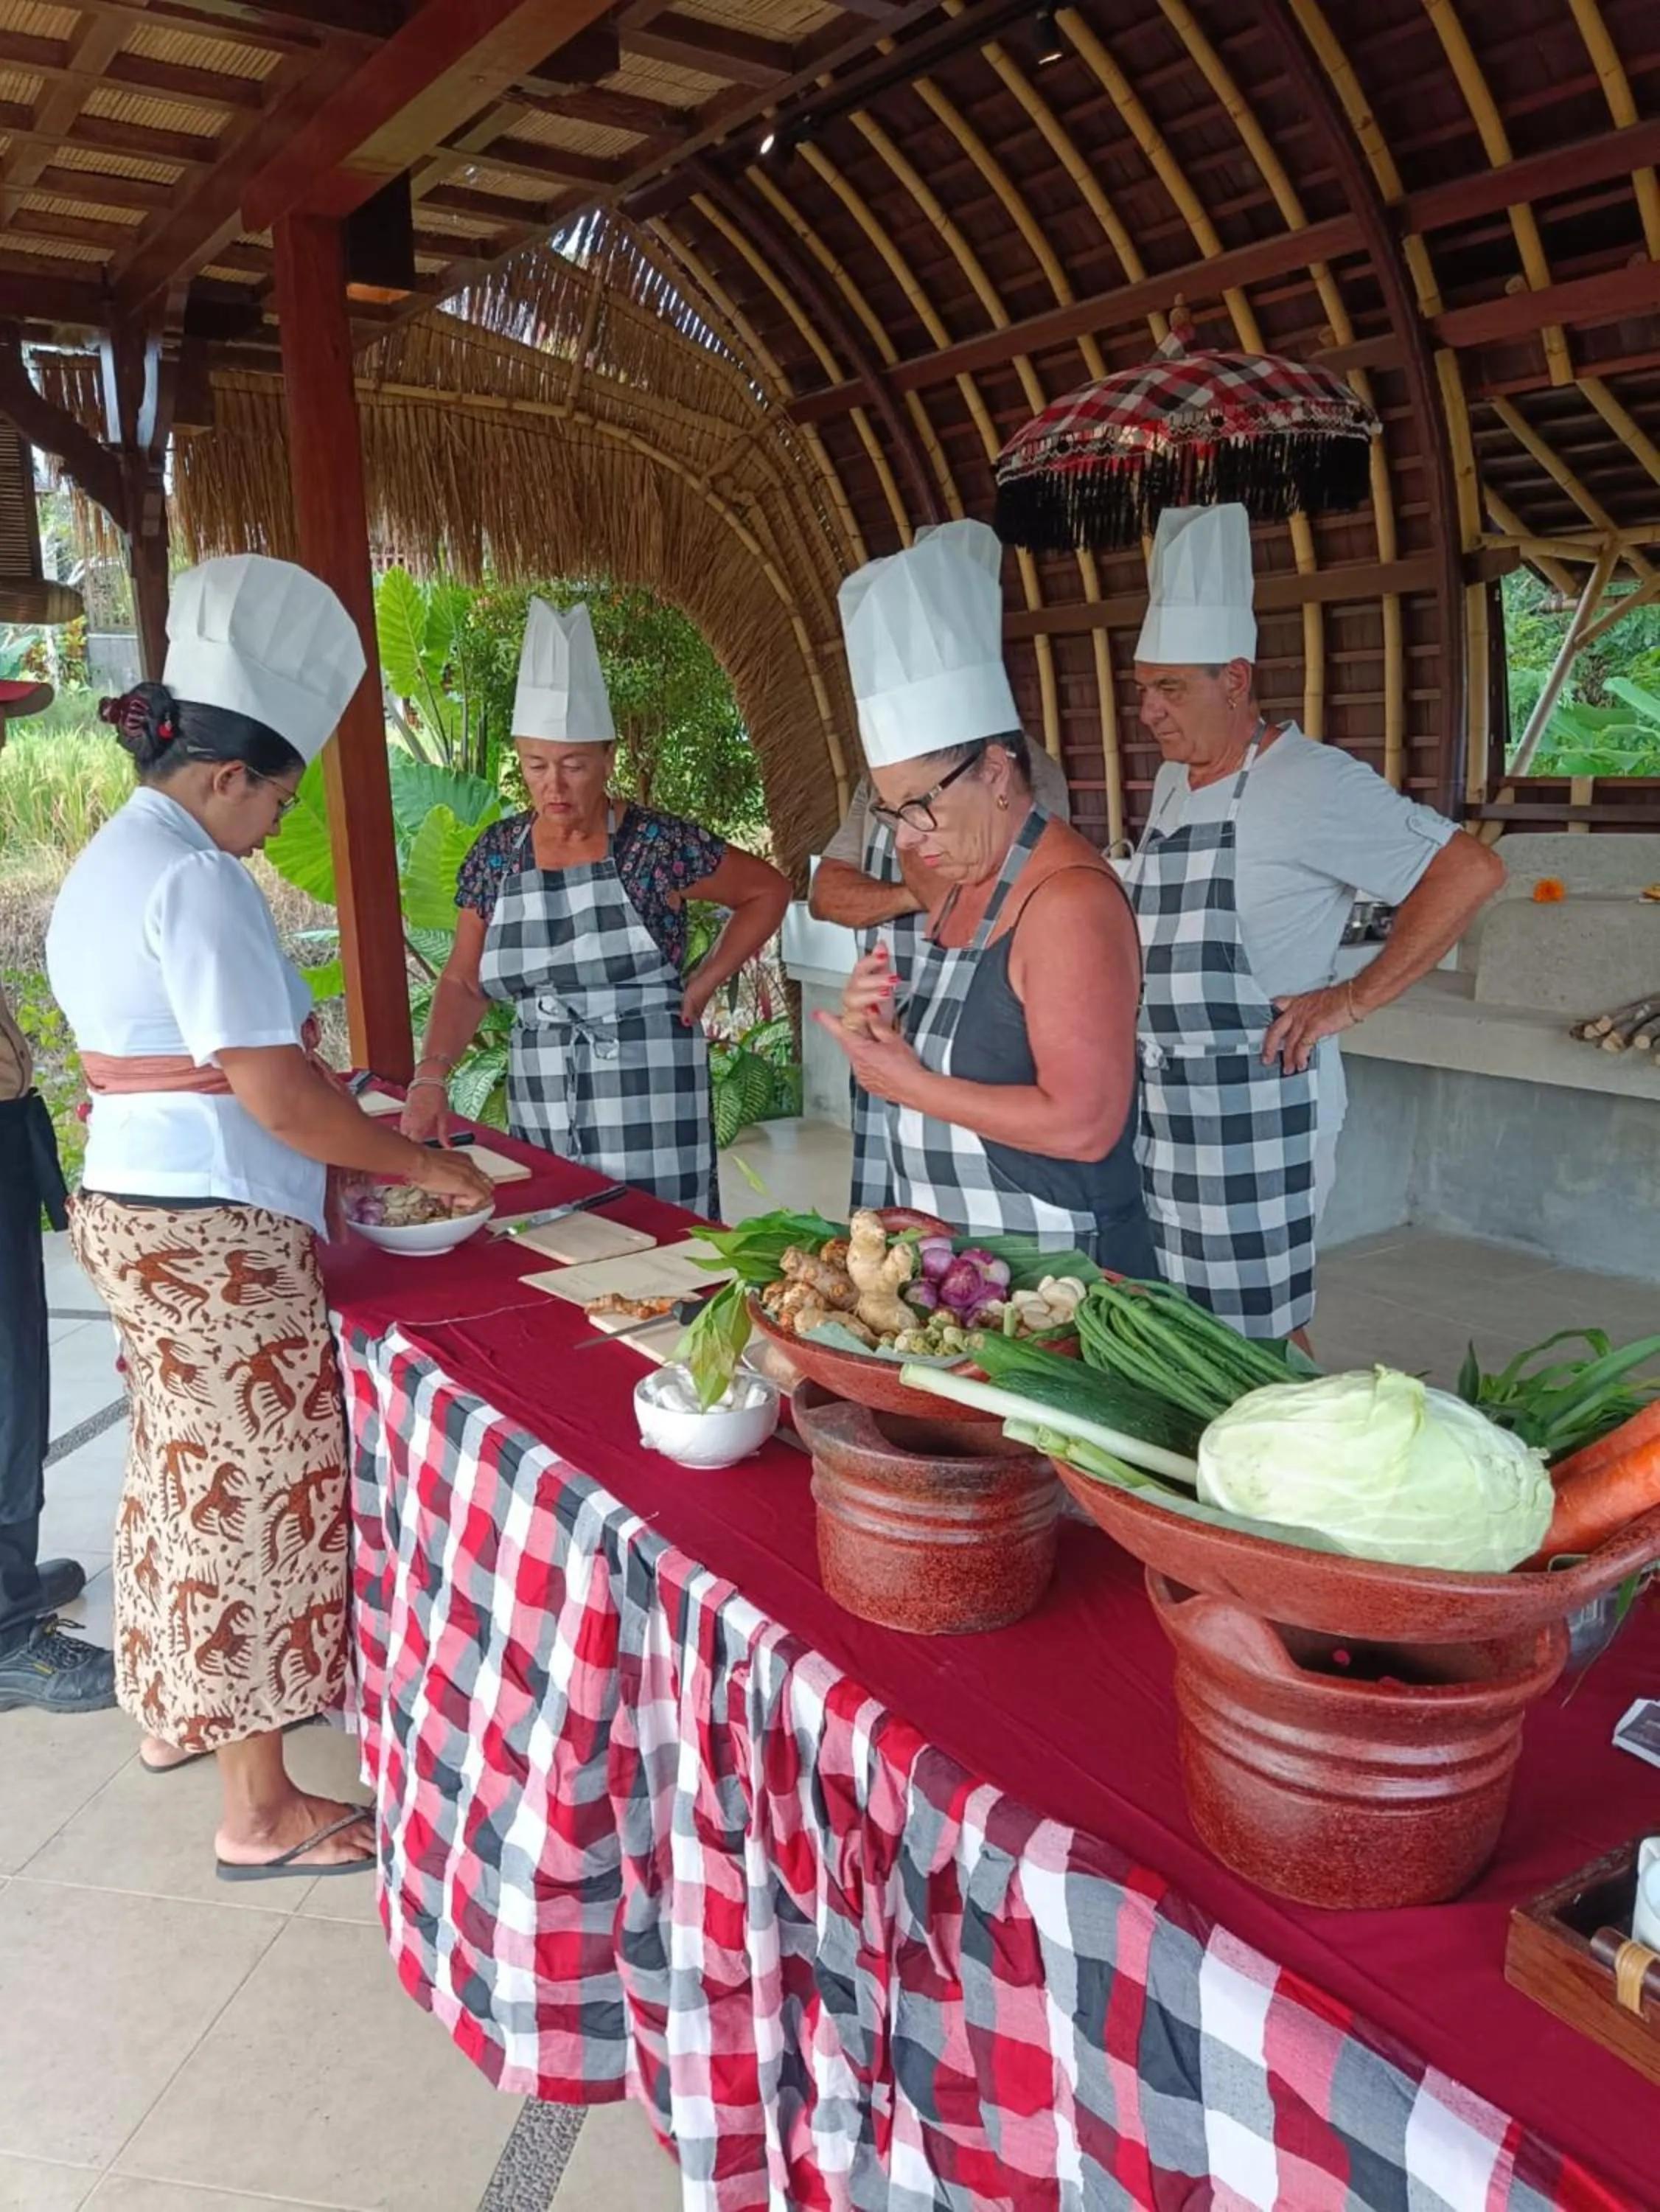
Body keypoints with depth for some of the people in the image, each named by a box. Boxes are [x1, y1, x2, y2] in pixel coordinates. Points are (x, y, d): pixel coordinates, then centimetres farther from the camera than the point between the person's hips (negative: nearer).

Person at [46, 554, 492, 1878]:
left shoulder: (107, 860, 13)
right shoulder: (194, 876, -19)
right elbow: (274, 1090, -24)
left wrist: (351, 1151, 16)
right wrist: (426, 1168, -13)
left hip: (126, 1208, 10)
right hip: (219, 1235, -10)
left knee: (187, 1470, 23)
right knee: (254, 1496, -1)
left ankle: (179, 1706, 42)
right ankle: (260, 1809, 11)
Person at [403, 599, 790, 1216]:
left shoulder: (658, 843, -8)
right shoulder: (496, 854, 3)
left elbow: (768, 891, 3)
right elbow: (463, 982, 7)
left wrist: (703, 983, -4)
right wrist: (431, 1075, -8)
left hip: (646, 1102, -3)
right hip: (541, 1105, 4)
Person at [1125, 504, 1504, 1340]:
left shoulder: (1310, 781, -13)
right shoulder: (1174, 780, 13)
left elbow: (1471, 871, -18)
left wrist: (1353, 999, -17)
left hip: (1254, 1109, -8)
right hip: (1164, 1104, 8)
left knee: (1254, 1336, 0)